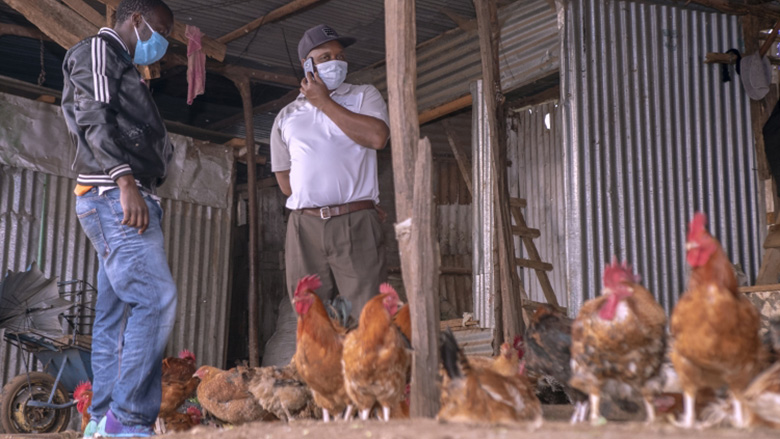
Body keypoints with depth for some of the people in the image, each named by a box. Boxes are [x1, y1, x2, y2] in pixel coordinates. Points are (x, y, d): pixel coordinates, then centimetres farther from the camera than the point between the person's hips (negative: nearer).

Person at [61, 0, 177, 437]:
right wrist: (125, 179, -24)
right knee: (157, 299, -20)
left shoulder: (125, 70, 30)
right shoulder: (97, 50, 1)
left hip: (132, 199, 10)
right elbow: (93, 118, -13)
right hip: (112, 195, -10)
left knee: (117, 313, 5)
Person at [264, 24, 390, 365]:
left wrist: (325, 102, -3)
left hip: (356, 225, -3)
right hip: (304, 226, 3)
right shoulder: (287, 116, 18)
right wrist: (317, 201, 5)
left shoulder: (364, 96, 12)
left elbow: (377, 136, -10)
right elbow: (285, 182, 18)